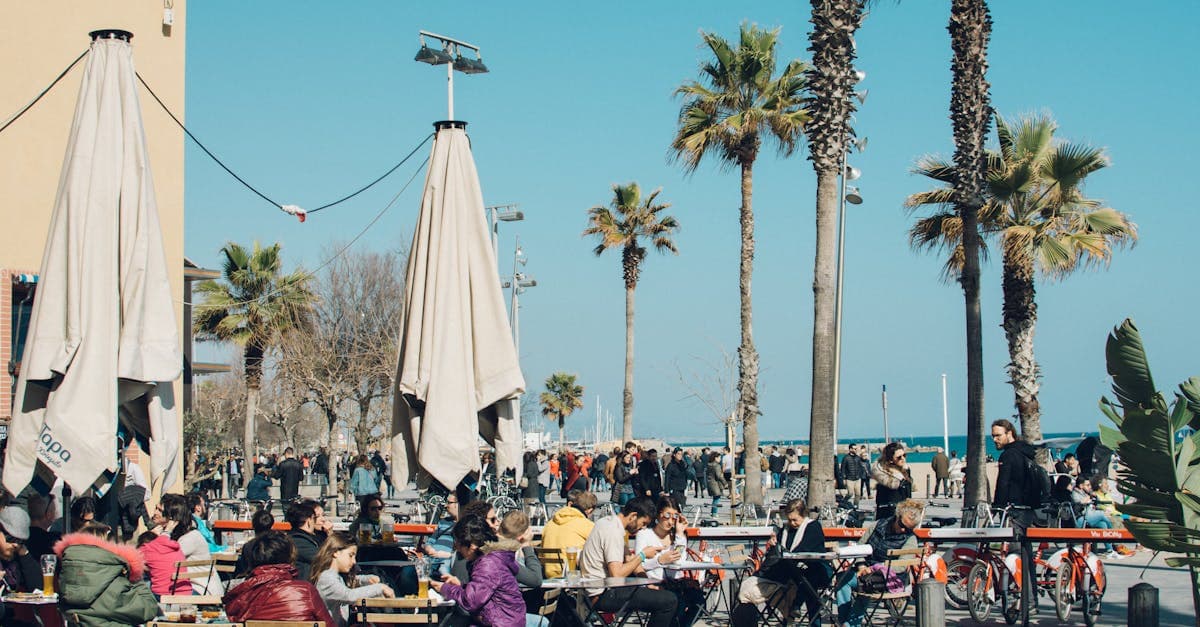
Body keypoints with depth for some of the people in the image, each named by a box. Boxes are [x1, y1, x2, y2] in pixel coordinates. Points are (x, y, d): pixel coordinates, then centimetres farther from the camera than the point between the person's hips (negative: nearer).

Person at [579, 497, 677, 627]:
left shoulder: (608, 522, 11)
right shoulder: (613, 532, -20)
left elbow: (627, 560, 17)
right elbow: (617, 574, -27)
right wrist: (642, 555, -14)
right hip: (604, 595, -11)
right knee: (669, 601, -15)